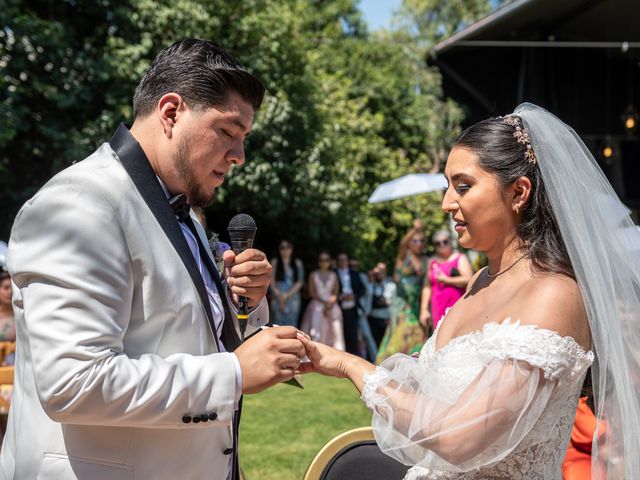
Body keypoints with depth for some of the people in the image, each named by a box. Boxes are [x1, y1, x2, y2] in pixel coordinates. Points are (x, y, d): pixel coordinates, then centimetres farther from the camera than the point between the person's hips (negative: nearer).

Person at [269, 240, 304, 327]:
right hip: (277, 299, -1)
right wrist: (279, 296, -9)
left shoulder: (297, 263, 10)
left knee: (291, 325, -2)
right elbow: (271, 281, 2)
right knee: (278, 324, -7)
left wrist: (287, 295, -7)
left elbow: (300, 282, 3)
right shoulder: (275, 262, 8)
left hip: (293, 298, 1)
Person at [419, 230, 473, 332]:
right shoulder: (432, 262, 20)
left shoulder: (460, 258, 5)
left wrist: (446, 280, -6)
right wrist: (424, 310, 12)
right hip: (438, 308, 4)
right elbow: (427, 287, 19)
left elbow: (468, 280, -10)